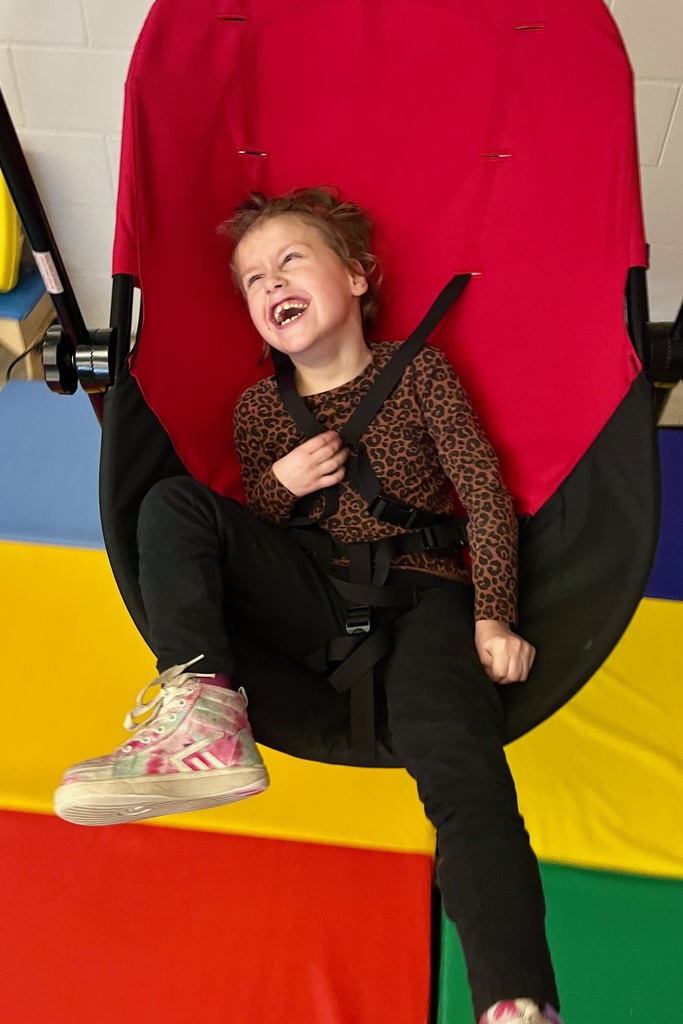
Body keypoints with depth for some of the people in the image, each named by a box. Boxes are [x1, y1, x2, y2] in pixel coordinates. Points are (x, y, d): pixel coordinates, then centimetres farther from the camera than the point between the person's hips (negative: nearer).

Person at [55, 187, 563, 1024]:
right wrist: (280, 481, -7)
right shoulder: (260, 408, 15)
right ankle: (203, 719, -29)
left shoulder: (418, 372, 7)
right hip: (315, 605, 3)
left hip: (424, 597, -3)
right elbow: (246, 530, 17)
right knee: (172, 503, -13)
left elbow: (486, 493, 2)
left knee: (461, 771, -31)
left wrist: (492, 616, -10)